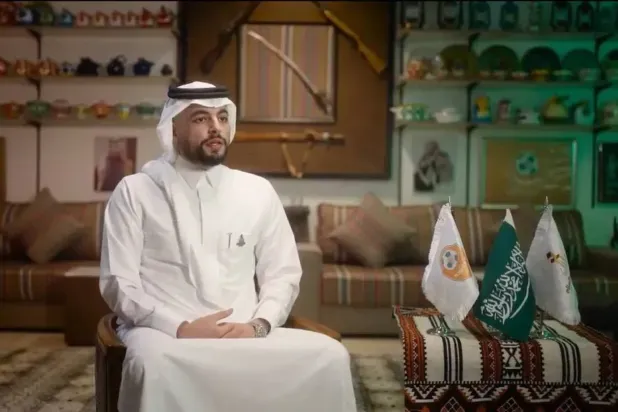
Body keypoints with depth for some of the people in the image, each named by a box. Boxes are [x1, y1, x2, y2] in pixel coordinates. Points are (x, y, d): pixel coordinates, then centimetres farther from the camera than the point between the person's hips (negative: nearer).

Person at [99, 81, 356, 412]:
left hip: (244, 333, 3)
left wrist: (257, 325, -9)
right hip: (165, 331, -2)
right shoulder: (134, 192, 3)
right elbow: (118, 284, -2)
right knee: (153, 365, -37)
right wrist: (181, 328, -15)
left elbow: (282, 275, 11)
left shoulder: (258, 191, 12)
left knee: (330, 355, -22)